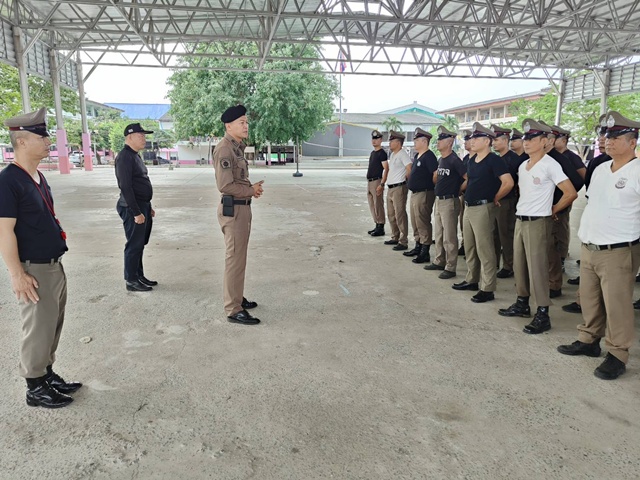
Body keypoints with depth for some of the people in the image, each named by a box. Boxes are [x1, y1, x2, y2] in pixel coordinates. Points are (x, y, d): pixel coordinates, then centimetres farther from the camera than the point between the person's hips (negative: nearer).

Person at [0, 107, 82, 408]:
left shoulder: (38, 176, 10)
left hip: (54, 266, 9)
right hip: (33, 271, -9)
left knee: (52, 327, 18)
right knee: (38, 331, 4)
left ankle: (48, 376, 34)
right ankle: (35, 389, 20)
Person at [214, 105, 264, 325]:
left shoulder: (237, 147, 15)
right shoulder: (224, 149, -16)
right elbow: (225, 185, -23)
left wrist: (252, 187, 3)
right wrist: (252, 190, -11)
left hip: (242, 207, 10)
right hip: (233, 209, -10)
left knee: (238, 257, 18)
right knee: (235, 259, -5)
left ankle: (237, 298, 31)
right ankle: (234, 310, 3)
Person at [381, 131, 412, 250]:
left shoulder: (402, 154, -13)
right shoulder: (392, 154, 16)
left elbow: (409, 170, -22)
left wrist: (405, 180, -9)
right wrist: (383, 183, 17)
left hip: (399, 188, -10)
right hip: (390, 188, 10)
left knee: (400, 216, -8)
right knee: (391, 215, 16)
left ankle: (403, 242, -4)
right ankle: (395, 238, 28)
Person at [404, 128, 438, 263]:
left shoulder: (429, 156, -15)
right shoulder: (417, 156, 14)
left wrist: (429, 186, -12)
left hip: (424, 194, -10)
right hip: (414, 193, 10)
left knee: (423, 224, -5)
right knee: (415, 223, 17)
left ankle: (425, 252, 1)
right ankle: (418, 247, 29)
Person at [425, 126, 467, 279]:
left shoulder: (454, 160, -14)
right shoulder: (440, 160, 12)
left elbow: (469, 178, -18)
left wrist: (457, 190, -8)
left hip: (449, 202, -9)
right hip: (438, 200, 9)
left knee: (449, 237, -3)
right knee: (439, 235, 17)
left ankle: (450, 268, 4)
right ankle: (439, 262, 29)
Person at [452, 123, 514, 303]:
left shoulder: (494, 160, -13)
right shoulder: (472, 160, 12)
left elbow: (508, 182, -21)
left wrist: (495, 198, -10)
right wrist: (467, 196, 14)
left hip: (483, 208, -9)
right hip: (469, 207, 9)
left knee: (484, 249, -4)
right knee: (469, 247, 16)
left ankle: (487, 289, 3)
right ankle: (472, 280, 30)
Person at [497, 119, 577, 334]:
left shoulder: (550, 165, -11)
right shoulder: (522, 166, 11)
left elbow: (571, 193, -13)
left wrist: (552, 210, -4)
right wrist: (522, 208, 14)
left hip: (538, 222, -8)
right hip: (520, 220, 8)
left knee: (537, 268, -5)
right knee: (519, 265, 14)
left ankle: (543, 315, 3)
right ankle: (522, 304, 28)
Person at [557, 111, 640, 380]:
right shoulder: (600, 169, 12)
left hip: (618, 252, -7)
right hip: (588, 248, 7)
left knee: (617, 306, 0)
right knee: (589, 300, 16)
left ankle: (617, 356, 13)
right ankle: (589, 341, 31)